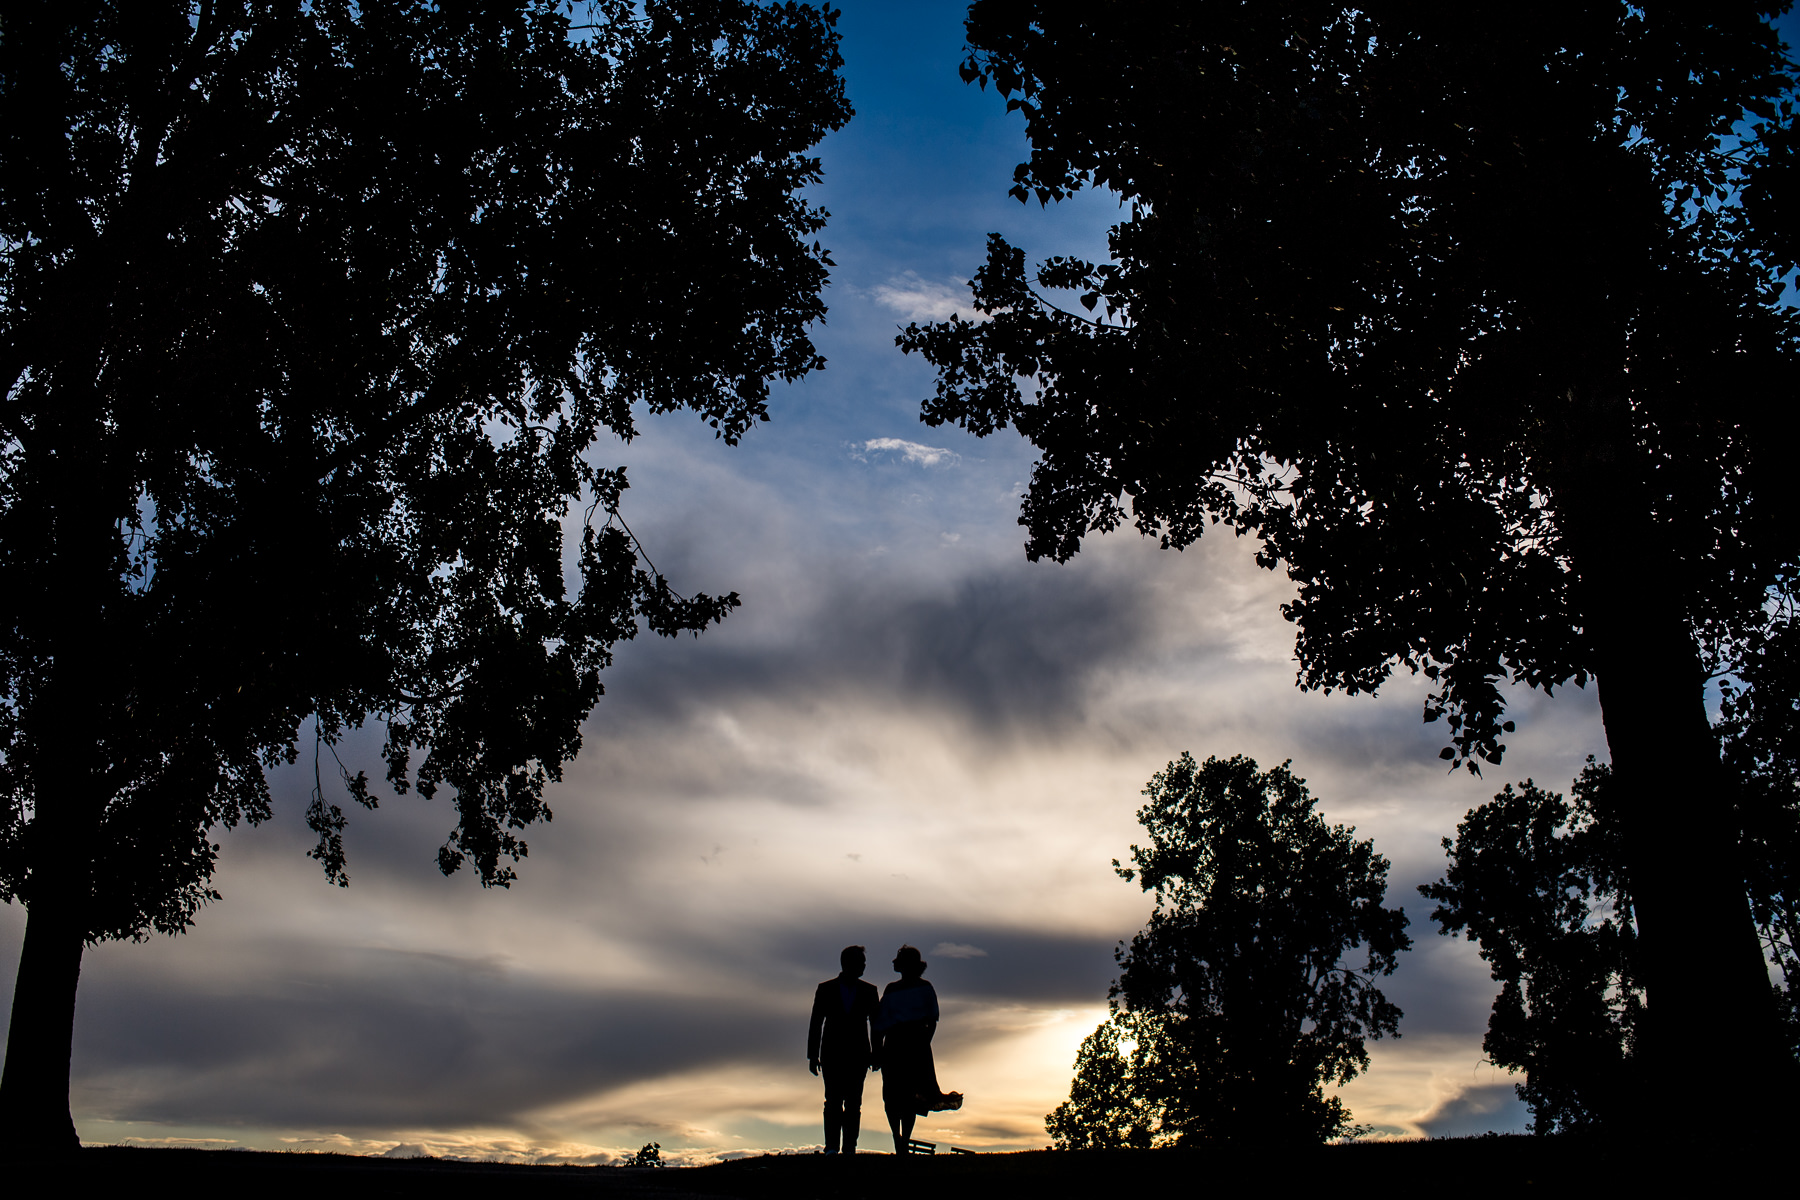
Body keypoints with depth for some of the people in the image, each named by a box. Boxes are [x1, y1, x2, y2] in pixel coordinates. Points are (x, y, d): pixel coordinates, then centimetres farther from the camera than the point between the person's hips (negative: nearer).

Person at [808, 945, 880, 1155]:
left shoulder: (868, 991, 7)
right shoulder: (825, 989, 4)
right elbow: (815, 1024, 5)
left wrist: (876, 1054, 1)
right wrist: (813, 1056, 0)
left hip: (858, 1055, 1)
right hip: (832, 1054, -1)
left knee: (853, 1102, -1)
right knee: (833, 1100, -7)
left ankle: (849, 1148, 1)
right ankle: (831, 1147, -6)